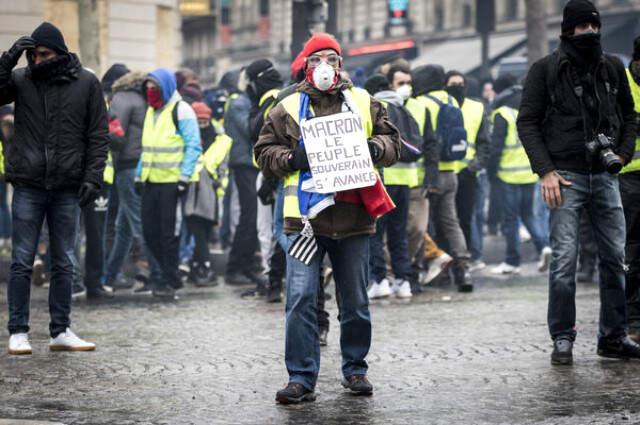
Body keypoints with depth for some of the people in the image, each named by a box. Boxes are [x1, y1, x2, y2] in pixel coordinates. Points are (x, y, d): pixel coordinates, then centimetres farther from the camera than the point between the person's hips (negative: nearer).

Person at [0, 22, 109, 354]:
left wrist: (93, 177, -6)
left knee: (65, 264, 8)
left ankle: (60, 331, 16)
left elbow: (98, 136, 3)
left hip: (68, 188, 1)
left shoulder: (86, 84, 2)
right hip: (28, 186, -1)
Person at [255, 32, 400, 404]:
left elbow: (392, 143, 12)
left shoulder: (365, 104, 9)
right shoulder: (287, 109, 6)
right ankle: (302, 379, -3)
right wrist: (292, 158, -11)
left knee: (356, 302, 11)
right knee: (301, 300, -8)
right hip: (305, 218, -1)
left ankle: (355, 369, 27)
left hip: (353, 217, 2)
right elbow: (265, 152, 7)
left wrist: (374, 148, -9)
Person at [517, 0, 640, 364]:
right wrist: (545, 171, -10)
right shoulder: (546, 70, 0)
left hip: (605, 175, 4)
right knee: (565, 259, -7)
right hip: (566, 176, -4)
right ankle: (563, 338, 2)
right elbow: (527, 122, -1)